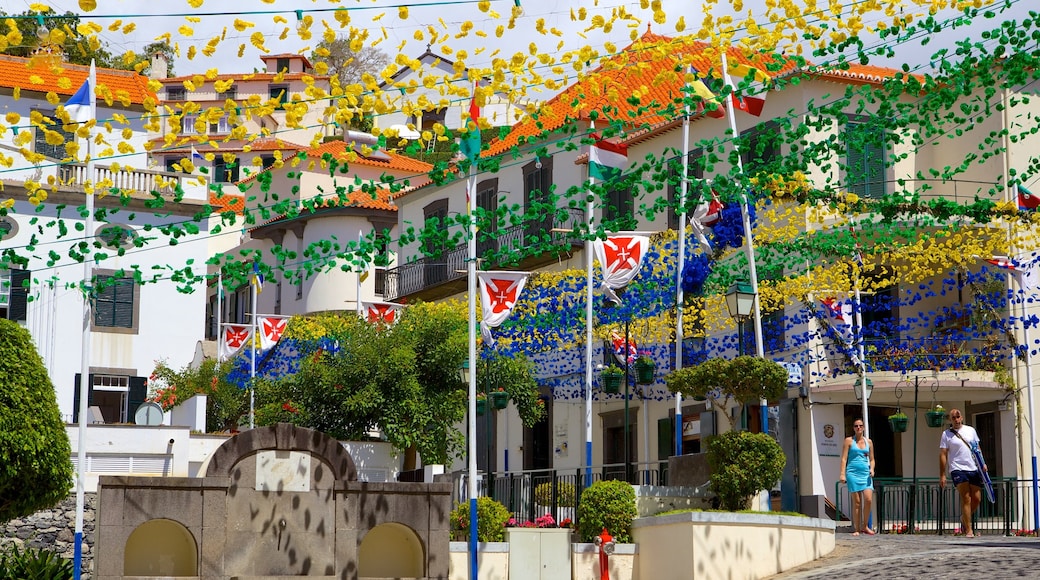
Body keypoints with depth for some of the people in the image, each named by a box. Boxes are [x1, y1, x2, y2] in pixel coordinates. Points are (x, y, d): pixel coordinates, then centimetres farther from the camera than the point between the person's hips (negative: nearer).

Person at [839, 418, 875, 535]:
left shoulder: (868, 442, 13)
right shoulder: (849, 441, 5)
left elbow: (872, 459, 19)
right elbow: (844, 458, 0)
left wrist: (872, 469, -1)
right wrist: (842, 474, -9)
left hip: (866, 473, 3)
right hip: (853, 473, -3)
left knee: (868, 499, -12)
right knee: (857, 502, -4)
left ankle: (865, 526, 2)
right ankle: (856, 529, 2)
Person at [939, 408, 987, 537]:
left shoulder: (970, 430, 13)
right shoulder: (946, 434, 2)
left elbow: (977, 448, 19)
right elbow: (943, 455, -1)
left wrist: (983, 463, 4)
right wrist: (942, 475, -6)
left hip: (974, 469, 4)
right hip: (958, 469, -4)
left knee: (977, 499, 3)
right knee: (966, 499, -11)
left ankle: (964, 518, 28)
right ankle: (968, 530, -9)